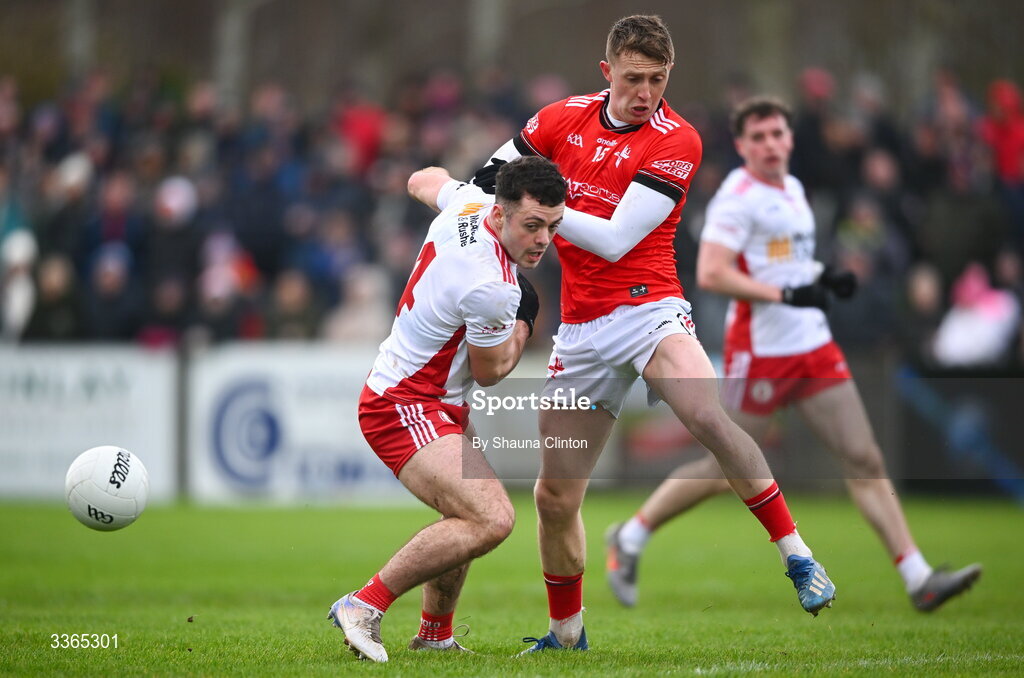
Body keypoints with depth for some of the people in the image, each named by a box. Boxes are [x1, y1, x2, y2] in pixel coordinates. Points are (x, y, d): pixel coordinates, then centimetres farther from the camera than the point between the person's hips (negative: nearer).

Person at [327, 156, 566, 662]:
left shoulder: (470, 201, -5)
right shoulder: (491, 287, -30)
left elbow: (423, 181, 19)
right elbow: (489, 372, -11)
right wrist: (524, 321, 5)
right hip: (405, 408, -11)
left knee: (468, 515, 28)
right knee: (491, 519, -26)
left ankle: (435, 634, 41)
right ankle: (364, 606, -17)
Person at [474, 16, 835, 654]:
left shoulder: (676, 141, -9)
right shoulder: (563, 118, 5)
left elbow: (615, 240, -15)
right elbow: (491, 177, 17)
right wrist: (491, 185, -6)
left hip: (646, 309, -4)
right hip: (581, 331, 4)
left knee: (709, 415, -34)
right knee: (555, 497, 6)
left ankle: (797, 554, -23)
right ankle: (566, 634, 27)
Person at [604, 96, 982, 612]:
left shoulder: (793, 190, 16)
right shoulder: (738, 197, -12)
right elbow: (710, 274, -21)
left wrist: (824, 278, 10)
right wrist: (784, 293, -25)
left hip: (813, 347, 8)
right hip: (761, 351, -8)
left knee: (864, 458, 1)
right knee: (726, 471, 0)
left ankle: (919, 580, 1)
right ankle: (630, 538, 19)